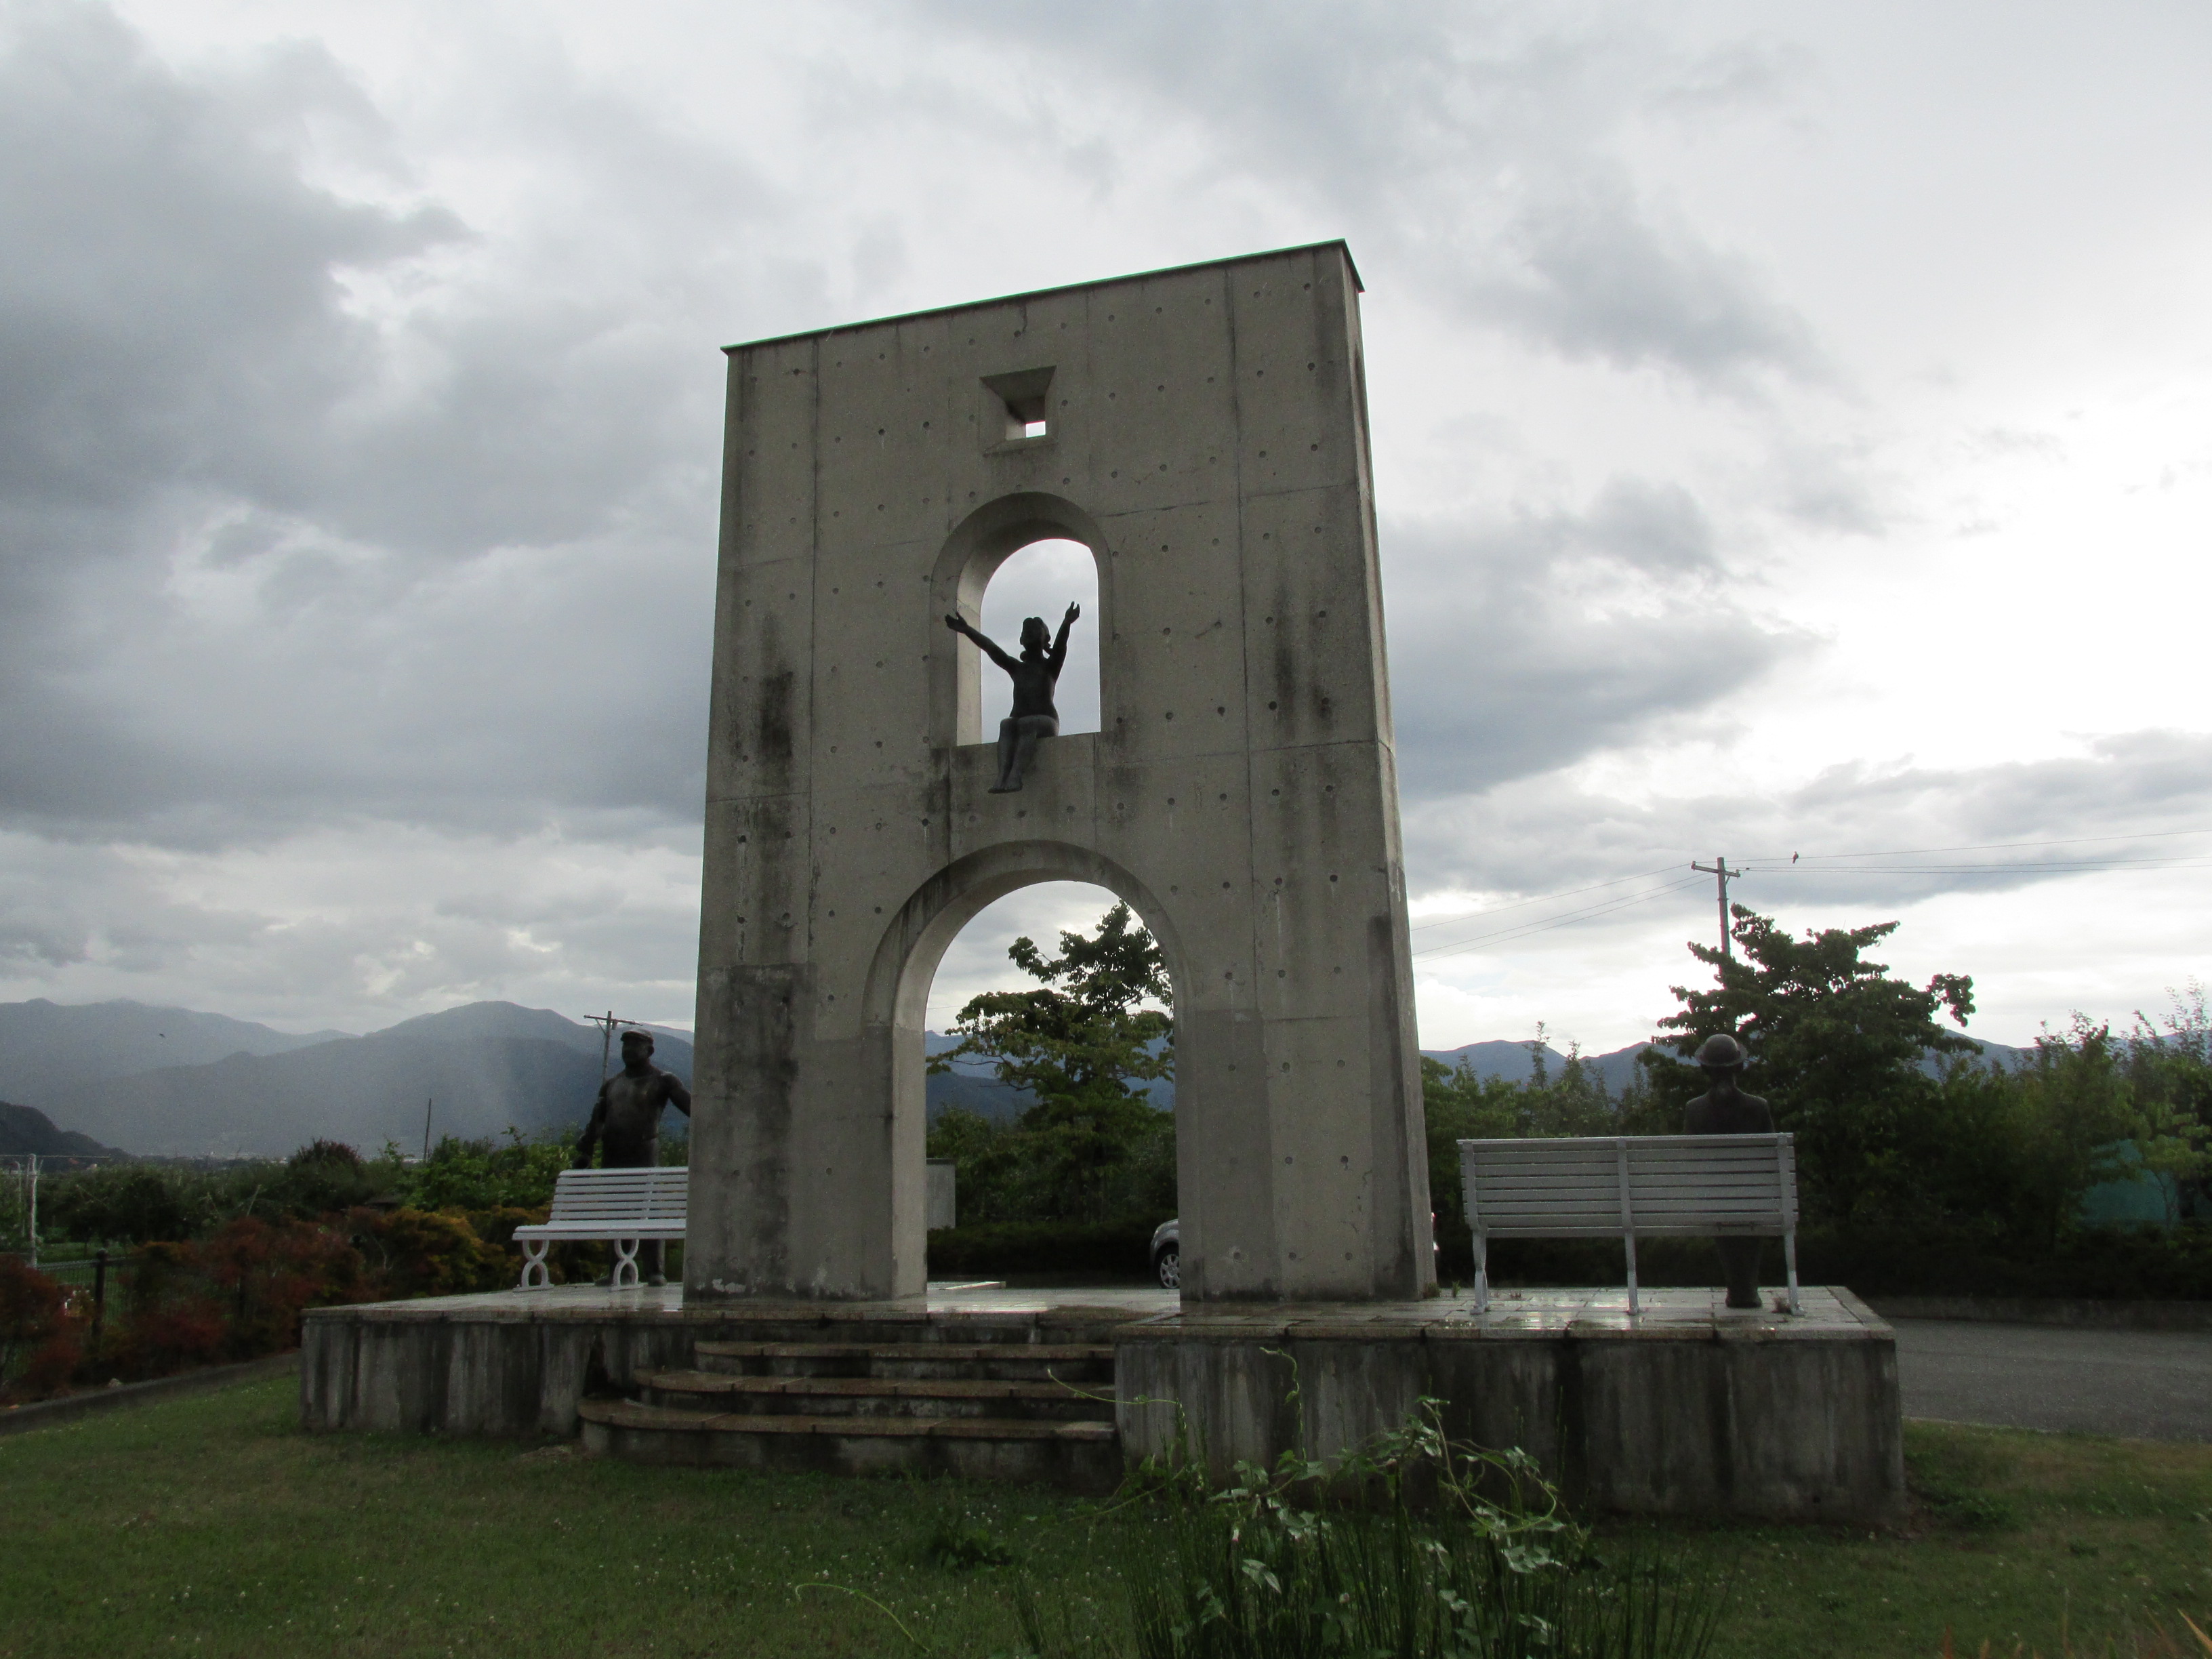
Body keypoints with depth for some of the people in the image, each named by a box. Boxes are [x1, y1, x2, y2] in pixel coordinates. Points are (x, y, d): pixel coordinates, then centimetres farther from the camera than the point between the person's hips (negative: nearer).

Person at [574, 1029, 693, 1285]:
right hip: (613, 1158, 5)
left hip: (645, 1156, -5)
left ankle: (657, 1271, -8)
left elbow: (690, 1105, -5)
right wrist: (584, 1151, 14)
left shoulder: (663, 1081, 5)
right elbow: (596, 1120, 23)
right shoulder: (612, 1084, 21)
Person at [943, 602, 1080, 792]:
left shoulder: (1050, 666, 12)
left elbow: (1060, 646, -9)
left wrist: (1066, 624, -31)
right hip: (1019, 722, 3)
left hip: (1046, 724, -3)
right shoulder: (1016, 669, 24)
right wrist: (967, 630, -4)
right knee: (1007, 724, -31)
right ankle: (1002, 776, -53)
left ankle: (1015, 776, -57)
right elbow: (991, 648, 10)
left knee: (1028, 723, -36)